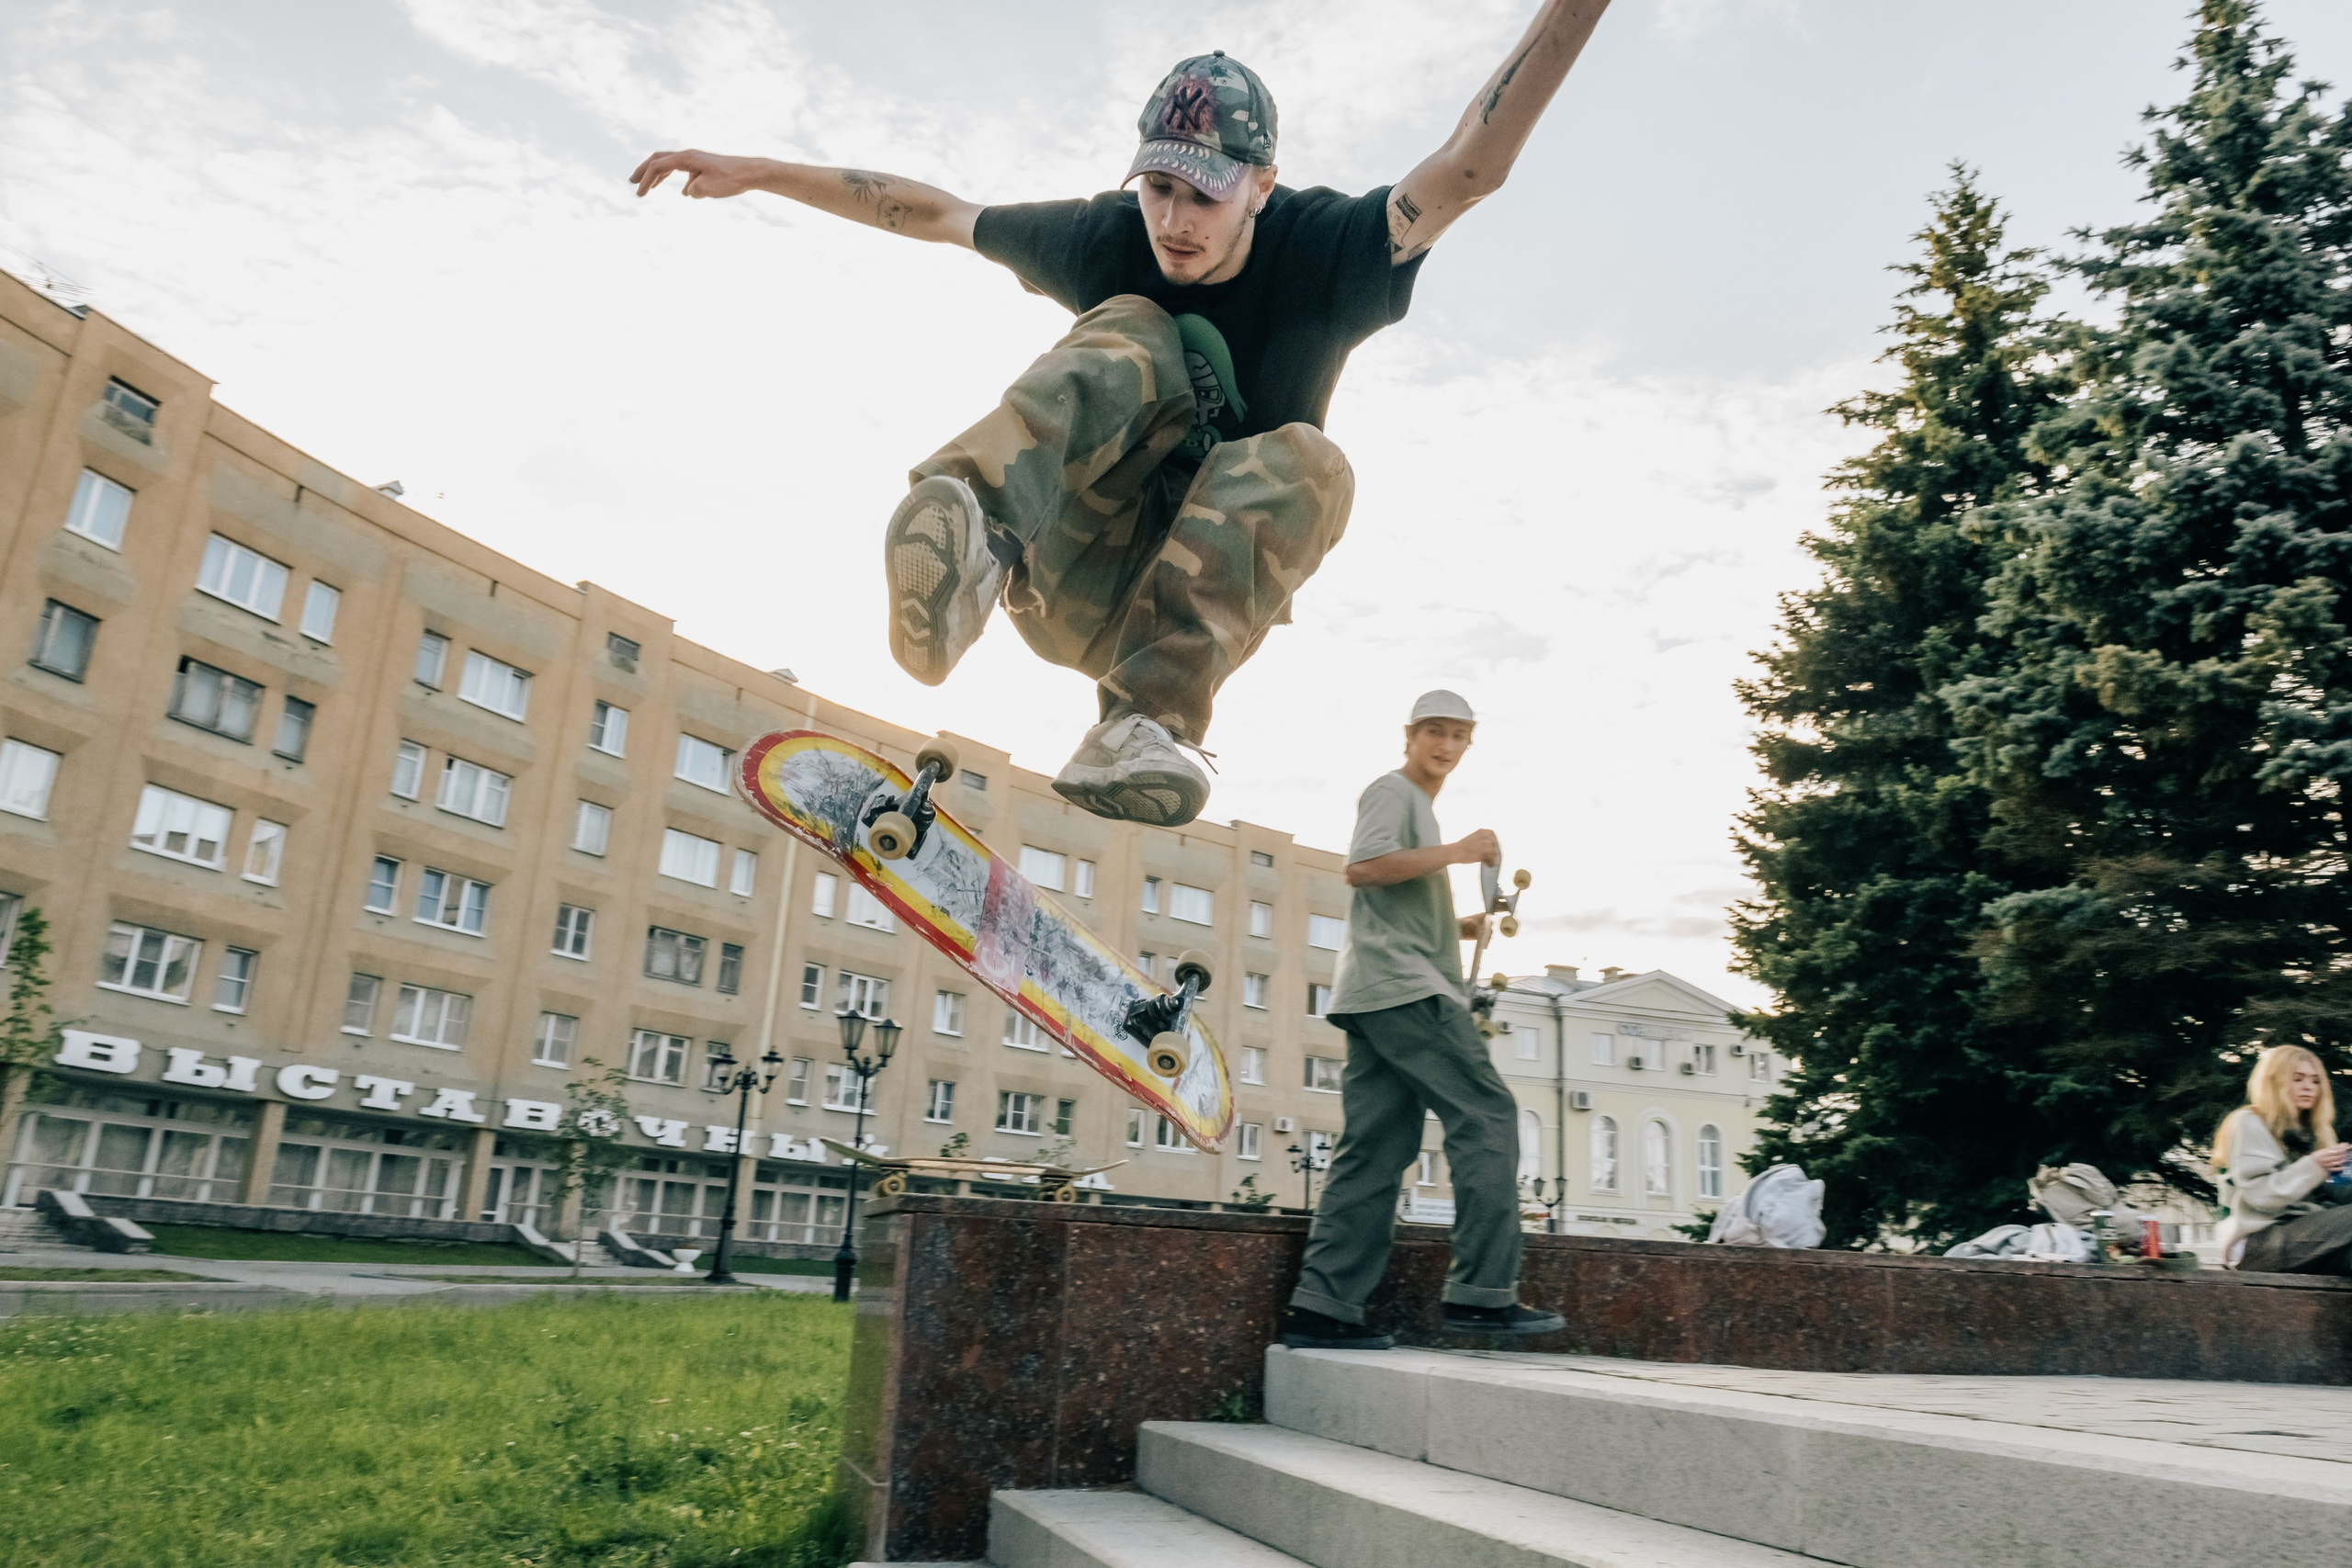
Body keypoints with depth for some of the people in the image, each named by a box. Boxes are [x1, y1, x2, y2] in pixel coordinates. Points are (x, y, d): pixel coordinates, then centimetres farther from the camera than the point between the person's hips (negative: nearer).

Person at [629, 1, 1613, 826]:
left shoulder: (1319, 254, -8)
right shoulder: (1107, 239, -2)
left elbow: (1469, 170, -24)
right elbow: (932, 212, 8)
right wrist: (754, 174, 11)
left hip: (1192, 593, 0)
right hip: (1068, 575, 1)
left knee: (1304, 464, -32)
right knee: (1136, 338, -23)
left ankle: (1149, 721, -45)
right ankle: (969, 524, -51)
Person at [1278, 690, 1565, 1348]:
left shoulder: (1420, 807, 32)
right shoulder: (1392, 790, 1)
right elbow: (1363, 867, -17)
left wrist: (1470, 926, 20)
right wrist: (1457, 851, -14)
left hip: (1378, 998, 10)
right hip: (1401, 986, -10)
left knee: (1376, 1148, 3)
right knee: (1487, 1116, -10)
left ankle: (1321, 1307, 0)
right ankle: (1482, 1291, -11)